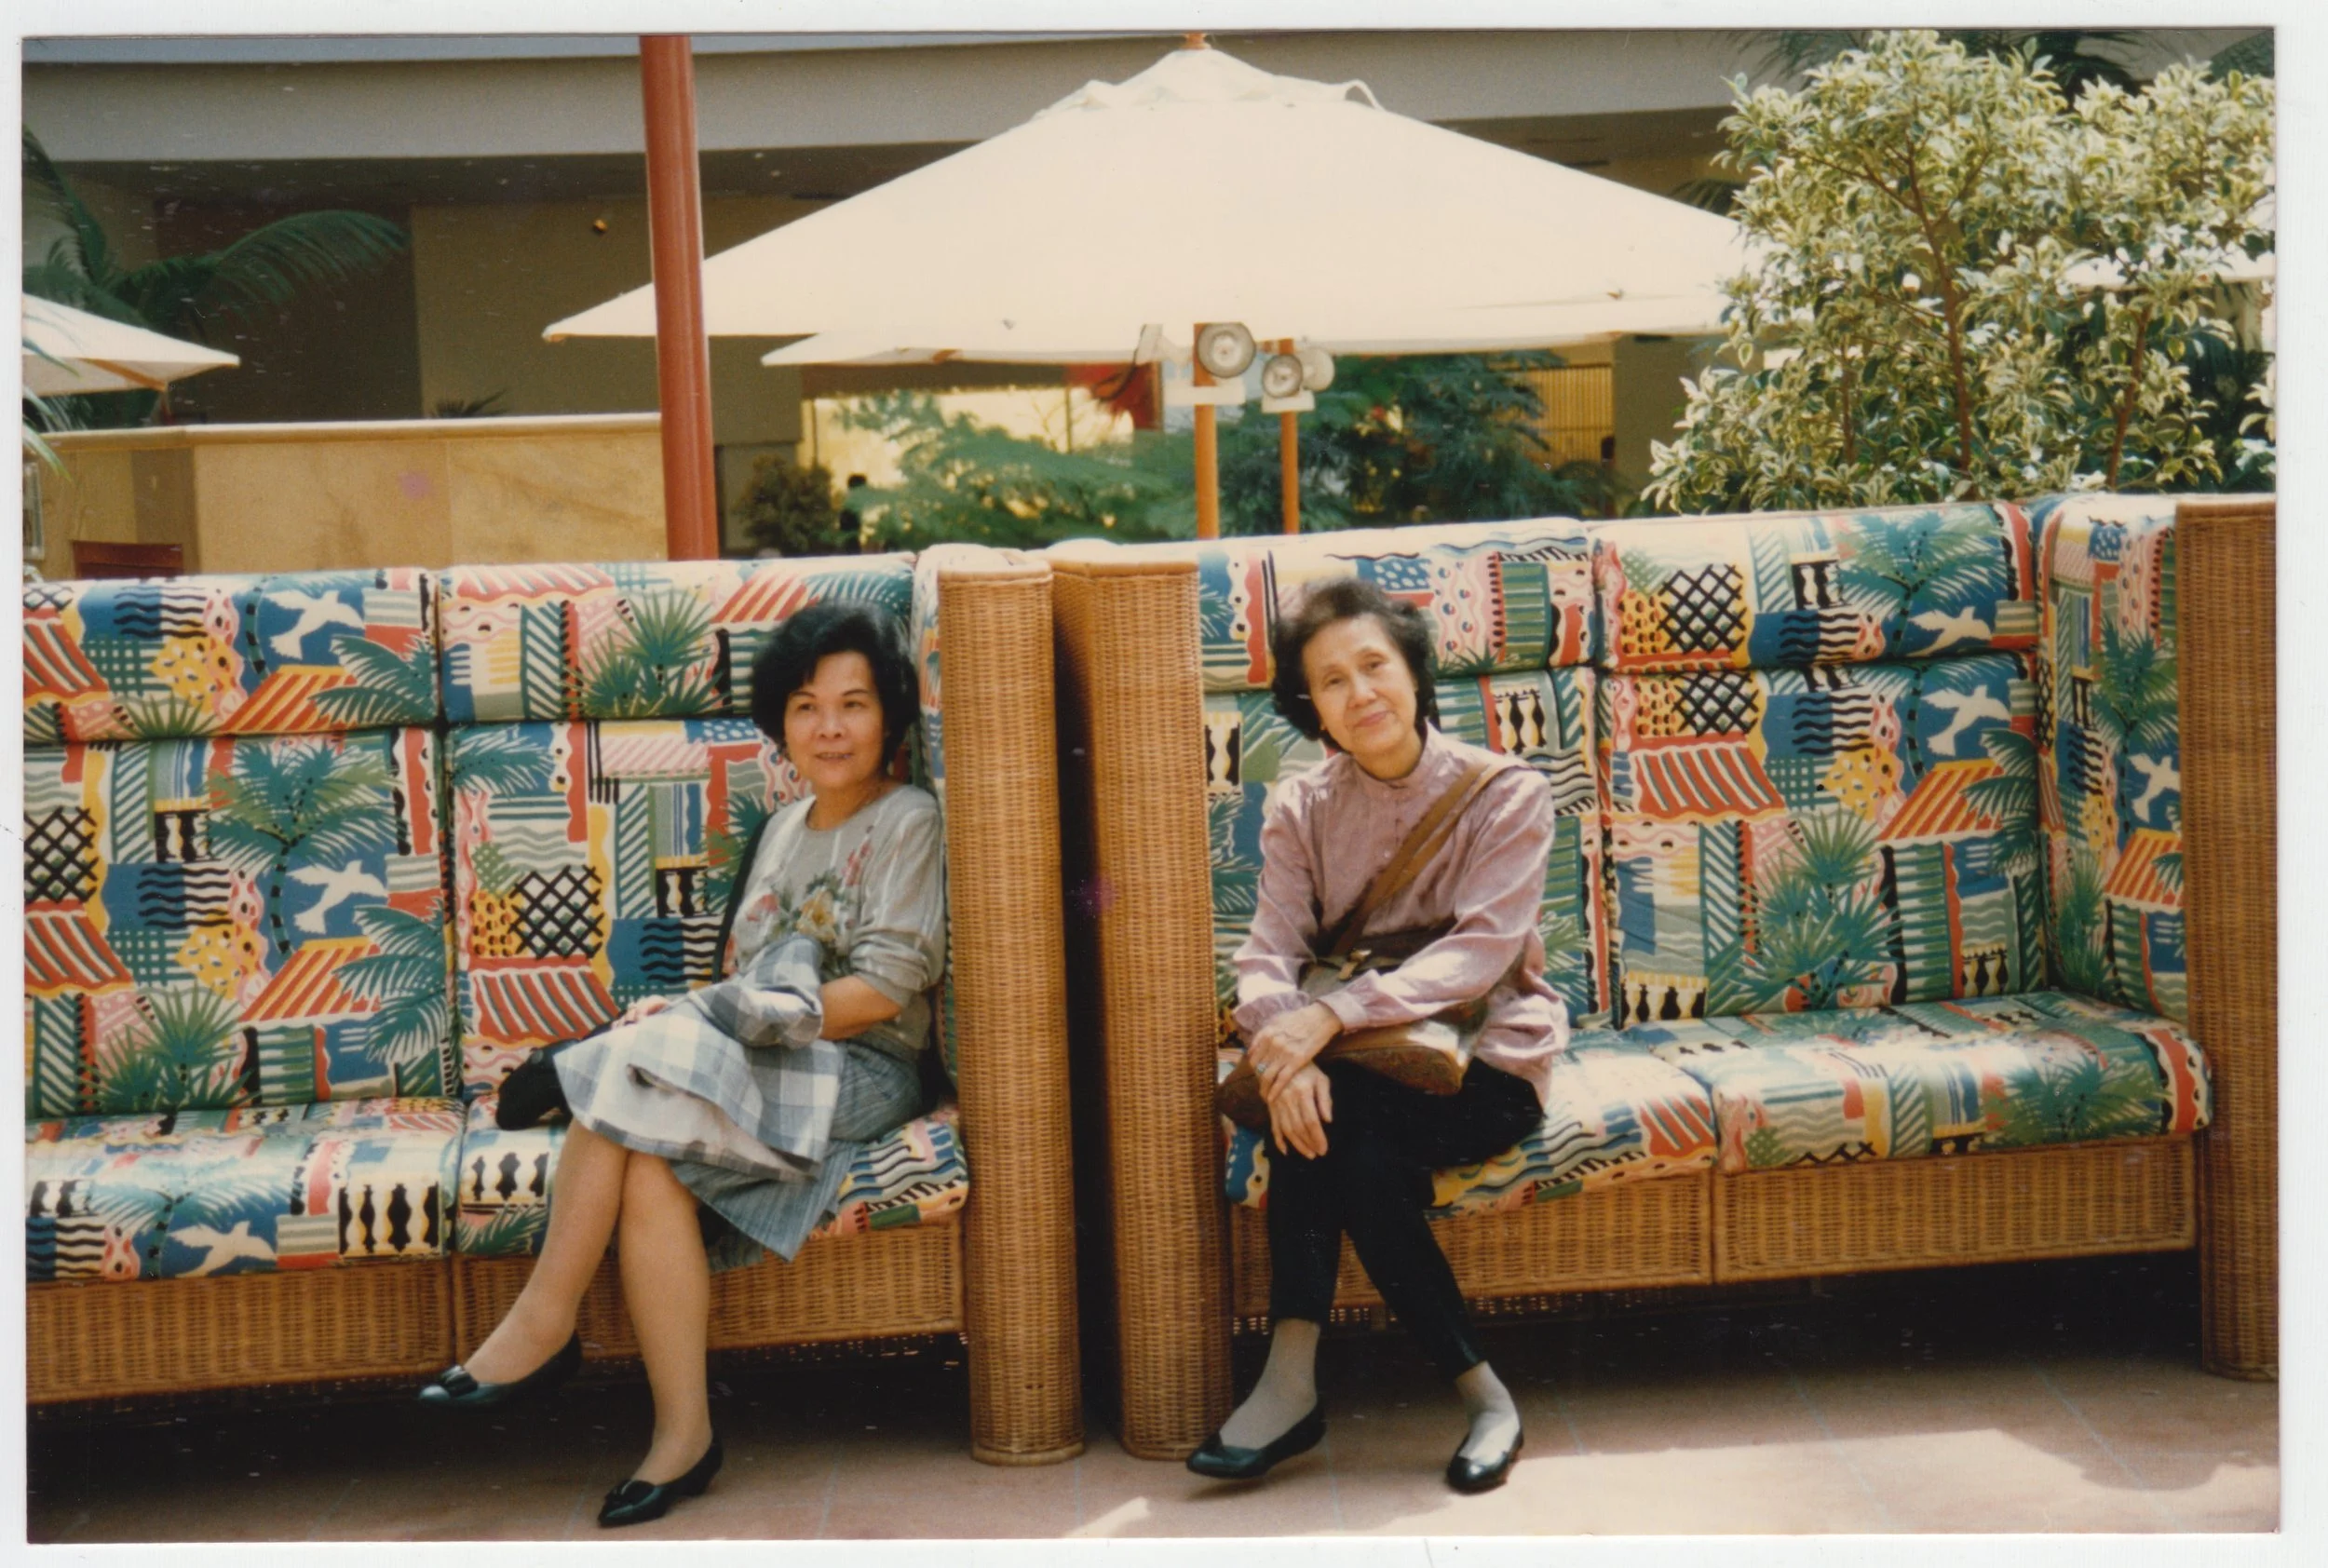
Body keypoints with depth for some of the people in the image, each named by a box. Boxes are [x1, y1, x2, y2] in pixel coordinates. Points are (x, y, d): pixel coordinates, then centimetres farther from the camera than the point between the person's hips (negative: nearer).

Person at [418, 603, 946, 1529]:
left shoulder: (905, 824, 0)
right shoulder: (782, 829, 22)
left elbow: (884, 991, -12)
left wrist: (696, 1016, -14)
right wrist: (691, 1015, -6)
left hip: (859, 1073, -6)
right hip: (762, 1070, 6)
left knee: (631, 1073, -29)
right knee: (650, 1163, -29)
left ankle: (543, 1320, -17)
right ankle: (681, 1432, -28)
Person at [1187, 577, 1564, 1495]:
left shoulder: (1506, 794, -6)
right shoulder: (1301, 812, 4)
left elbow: (1477, 954, -20)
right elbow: (1267, 954, -9)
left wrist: (1329, 1017, -32)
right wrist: (1287, 1046, -32)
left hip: (1487, 1066, -3)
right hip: (1369, 1063, 3)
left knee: (1339, 1126, -31)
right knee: (1308, 1098, -31)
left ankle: (1293, 1379, -18)